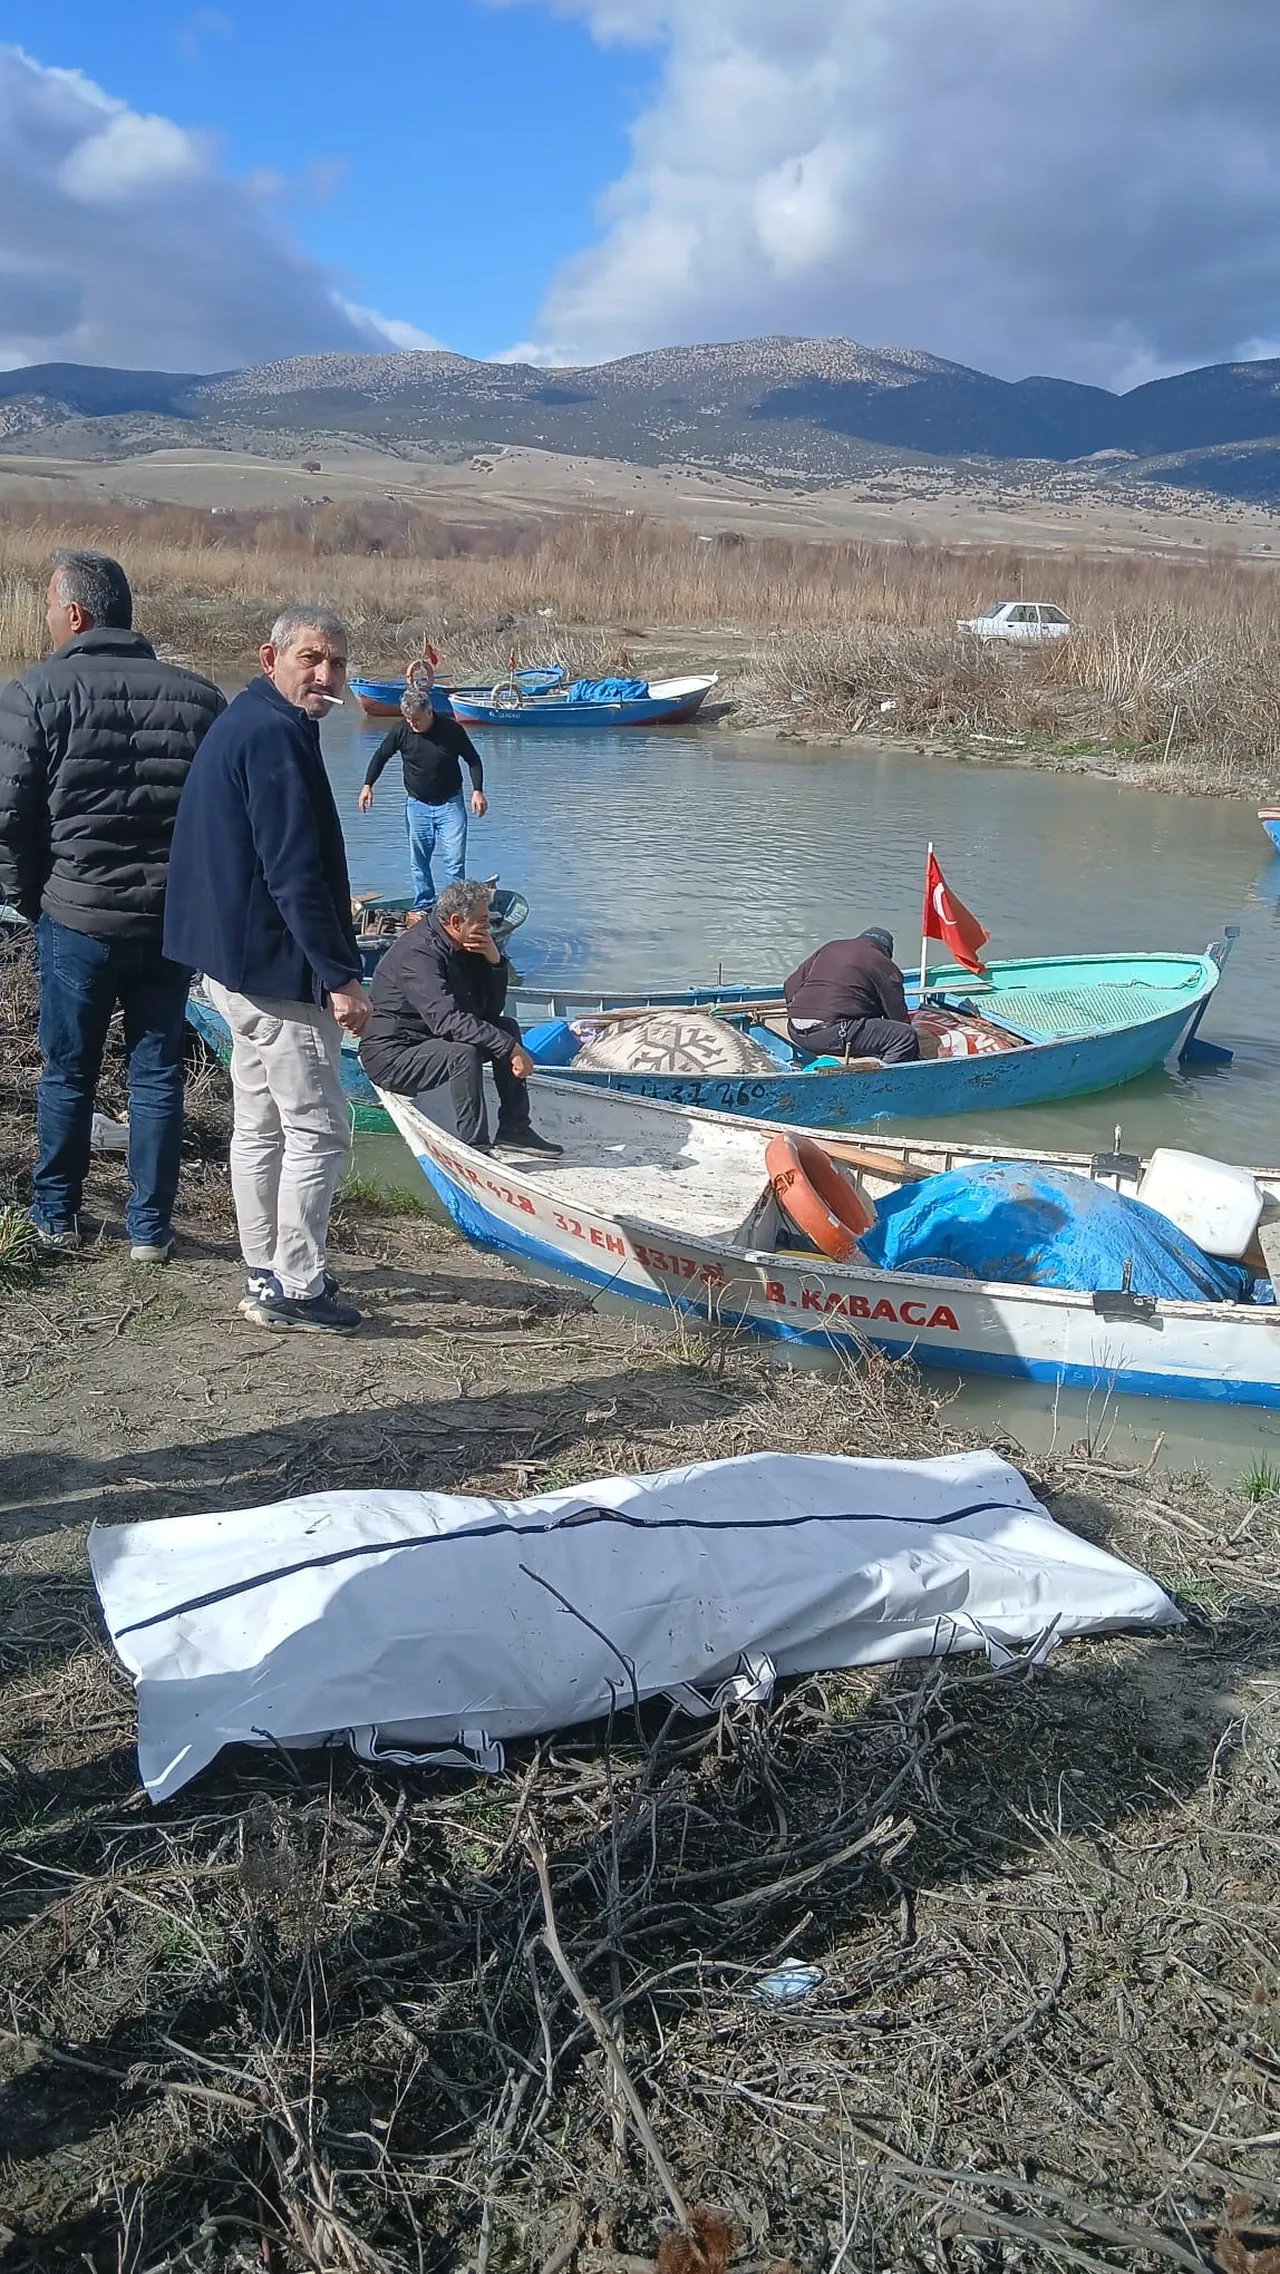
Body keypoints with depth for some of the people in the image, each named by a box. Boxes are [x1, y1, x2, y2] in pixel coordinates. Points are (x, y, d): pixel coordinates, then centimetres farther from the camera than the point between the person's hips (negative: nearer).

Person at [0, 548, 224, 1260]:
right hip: (176, 918, 2)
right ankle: (150, 1227, 17)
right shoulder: (198, 696, 2)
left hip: (76, 915, -2)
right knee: (158, 1074, 11)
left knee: (68, 1073, 13)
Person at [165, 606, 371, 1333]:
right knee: (319, 1131, -2)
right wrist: (339, 975, -23)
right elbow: (295, 872, -24)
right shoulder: (274, 736, -18)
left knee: (261, 1123, 16)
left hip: (239, 963, 11)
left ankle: (268, 1274, 26)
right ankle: (295, 1287, 4)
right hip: (279, 968, -11)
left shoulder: (245, 724, 15)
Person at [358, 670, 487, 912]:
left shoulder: (451, 729, -13)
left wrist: (477, 790, -11)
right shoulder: (401, 732, -7)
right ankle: (423, 906, 18)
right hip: (417, 805, 2)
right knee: (418, 860, 6)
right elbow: (381, 756, 8)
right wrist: (368, 785, 1)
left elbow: (473, 760, -2)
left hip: (450, 804, -2)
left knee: (454, 859, -7)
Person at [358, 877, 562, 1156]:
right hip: (390, 1057, -10)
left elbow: (492, 1009, 5)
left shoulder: (465, 947, 6)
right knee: (464, 1053, -33)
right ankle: (474, 1149, -26)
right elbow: (446, 1020, -35)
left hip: (432, 1041, 10)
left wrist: (495, 961, -11)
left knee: (507, 1028, 3)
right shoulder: (418, 953, -24)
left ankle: (513, 1129, 2)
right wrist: (511, 1048, -34)